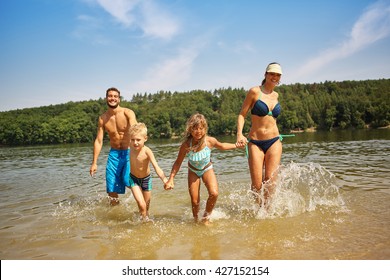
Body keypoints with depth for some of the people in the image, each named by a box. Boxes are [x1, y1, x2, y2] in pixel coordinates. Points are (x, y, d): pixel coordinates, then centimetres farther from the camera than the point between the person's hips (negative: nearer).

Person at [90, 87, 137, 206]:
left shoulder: (127, 113, -11)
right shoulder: (102, 118, 1)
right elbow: (98, 141, 3)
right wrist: (94, 163, -1)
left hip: (129, 152, -3)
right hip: (114, 153, 4)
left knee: (128, 180, -17)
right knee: (111, 189, 5)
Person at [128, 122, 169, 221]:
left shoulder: (147, 151, -30)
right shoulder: (131, 146, -19)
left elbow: (156, 167, -41)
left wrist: (164, 179, -52)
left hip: (146, 179, -1)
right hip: (133, 178, 1)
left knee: (146, 206, 16)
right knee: (141, 205, -14)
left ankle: (146, 218, 45)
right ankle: (144, 220, 11)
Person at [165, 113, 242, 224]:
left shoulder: (210, 141, -26)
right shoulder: (186, 145, -29)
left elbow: (221, 146, -1)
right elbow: (178, 163, -16)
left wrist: (236, 145, 2)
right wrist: (171, 179, -19)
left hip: (207, 169, 1)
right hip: (193, 171, 0)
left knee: (214, 193, -20)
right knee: (194, 201, 0)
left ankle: (206, 217, 6)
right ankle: (196, 220, 30)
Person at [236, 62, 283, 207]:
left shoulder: (276, 95, 11)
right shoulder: (254, 91, -4)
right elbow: (242, 114, -5)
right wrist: (239, 134, -20)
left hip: (274, 142, 4)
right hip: (255, 143, -3)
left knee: (270, 182, -4)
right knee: (257, 185, -3)